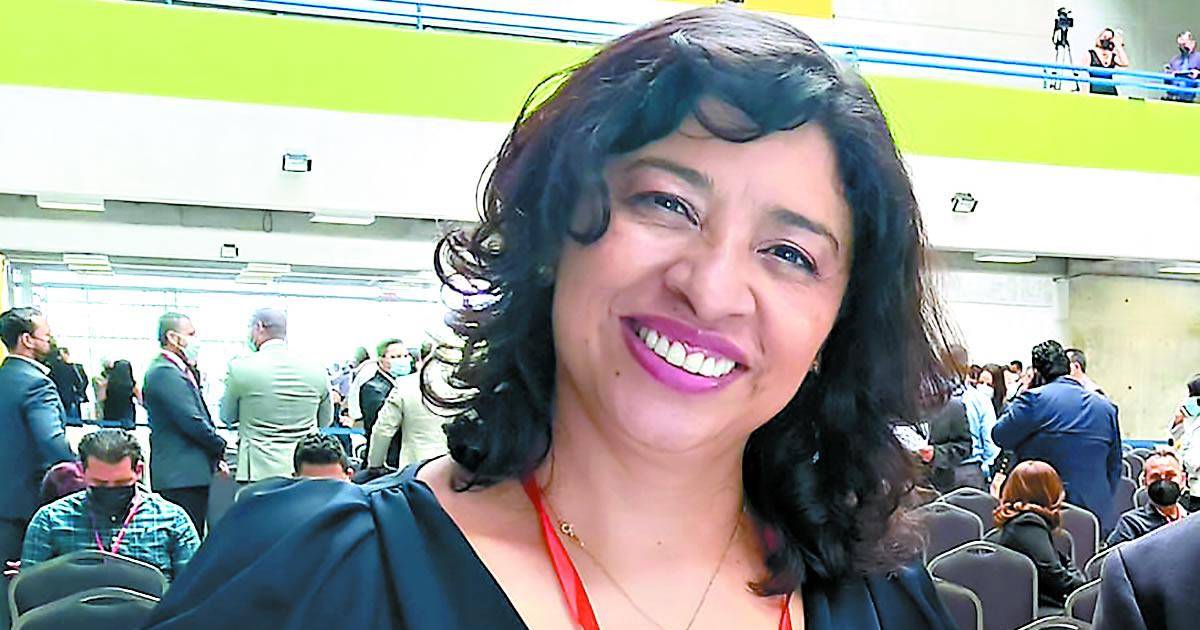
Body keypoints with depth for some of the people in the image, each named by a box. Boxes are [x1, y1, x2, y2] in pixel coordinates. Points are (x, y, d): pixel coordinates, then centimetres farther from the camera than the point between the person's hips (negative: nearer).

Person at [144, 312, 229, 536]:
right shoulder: (164, 373, -13)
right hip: (182, 476, -10)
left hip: (191, 474, 10)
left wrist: (215, 457, 12)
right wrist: (220, 446, -3)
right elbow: (192, 421, -18)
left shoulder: (177, 371, 18)